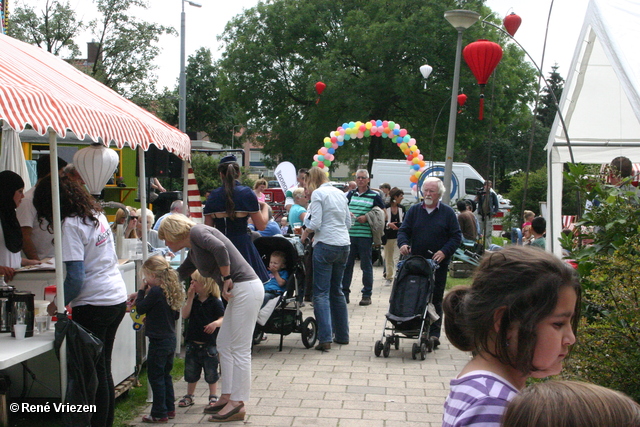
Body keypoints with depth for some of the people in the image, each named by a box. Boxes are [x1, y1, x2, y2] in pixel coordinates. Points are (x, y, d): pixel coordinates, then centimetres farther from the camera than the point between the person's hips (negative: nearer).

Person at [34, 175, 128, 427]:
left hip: (94, 306, -8)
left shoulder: (70, 225, -14)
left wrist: (58, 305, -4)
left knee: (96, 373, 0)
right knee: (103, 370, 16)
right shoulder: (97, 215, 10)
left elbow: (76, 278, -18)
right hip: (118, 299, 8)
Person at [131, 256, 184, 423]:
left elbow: (140, 308, -10)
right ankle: (170, 409, 25)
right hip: (170, 339, 9)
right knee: (165, 375, 18)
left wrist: (141, 291, 0)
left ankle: (159, 413, 5)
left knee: (155, 376, 1)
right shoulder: (171, 290, 7)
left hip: (158, 341, -9)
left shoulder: (155, 292, -19)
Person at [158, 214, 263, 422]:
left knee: (240, 349, -4)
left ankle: (237, 404, 2)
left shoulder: (197, 232, -5)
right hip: (238, 291, 10)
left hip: (247, 289, -10)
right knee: (224, 343, 15)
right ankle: (227, 397, 22)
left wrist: (227, 278, -15)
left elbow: (219, 248, -23)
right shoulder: (193, 254, 21)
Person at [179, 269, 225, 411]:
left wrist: (216, 323, -34)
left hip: (209, 344, -5)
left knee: (211, 373, 6)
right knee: (191, 372, 14)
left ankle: (213, 397, 22)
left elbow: (223, 318, -13)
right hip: (193, 344, 5)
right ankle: (189, 396, 30)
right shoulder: (194, 300, 5)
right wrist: (190, 298, -12)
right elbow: (185, 315, -6)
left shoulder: (215, 302, -10)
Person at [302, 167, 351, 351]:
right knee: (337, 291, 17)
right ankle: (342, 335, 21)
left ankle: (325, 338, -13)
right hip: (344, 245, 7)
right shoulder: (340, 193, 15)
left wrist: (305, 233, 5)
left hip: (326, 245, -7)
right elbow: (348, 222, 17)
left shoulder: (318, 193, -6)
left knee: (321, 293, -5)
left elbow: (315, 223, -13)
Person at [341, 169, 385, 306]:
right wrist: (348, 213, -4)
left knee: (366, 265, 2)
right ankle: (344, 292, 13)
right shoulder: (350, 194, 13)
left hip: (365, 235, -4)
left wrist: (367, 218, -12)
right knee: (346, 264, 5)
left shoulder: (374, 196, 2)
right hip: (349, 234, 4)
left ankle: (367, 295, 8)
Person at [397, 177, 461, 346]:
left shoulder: (448, 213, 4)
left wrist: (444, 252, -14)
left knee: (436, 299, 0)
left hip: (438, 264, -2)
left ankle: (434, 333, 4)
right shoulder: (414, 210, 10)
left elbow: (456, 236, 2)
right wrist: (403, 243, -15)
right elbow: (403, 230, 7)